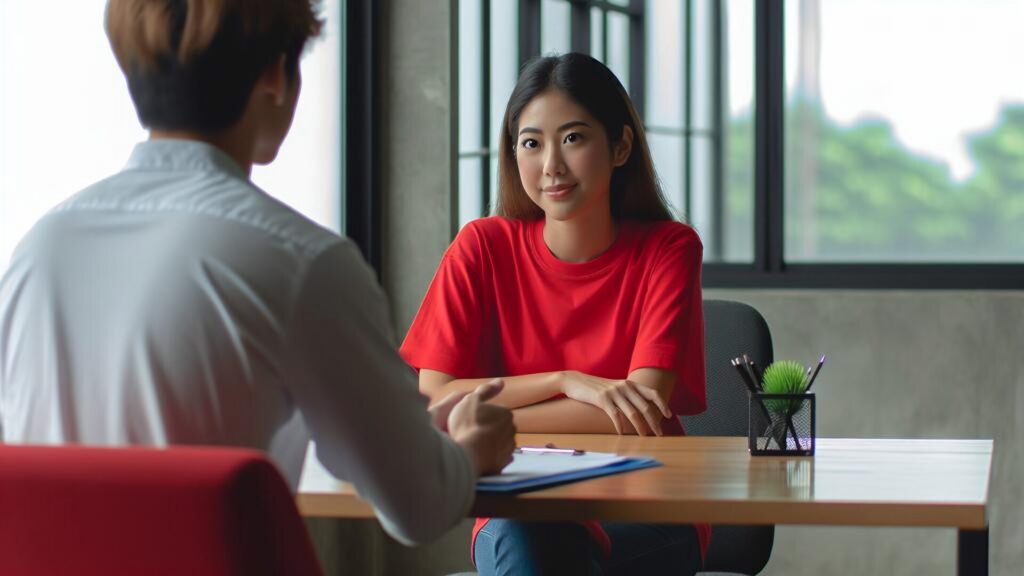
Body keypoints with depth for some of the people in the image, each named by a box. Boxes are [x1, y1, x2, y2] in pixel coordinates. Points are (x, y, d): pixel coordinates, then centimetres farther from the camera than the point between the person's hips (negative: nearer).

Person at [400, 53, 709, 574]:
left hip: (647, 519, -1)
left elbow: (644, 410, -14)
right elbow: (431, 403, -7)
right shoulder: (484, 248, 0)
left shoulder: (667, 249, -3)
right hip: (521, 506, 1)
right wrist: (564, 382, -17)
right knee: (514, 533, -35)